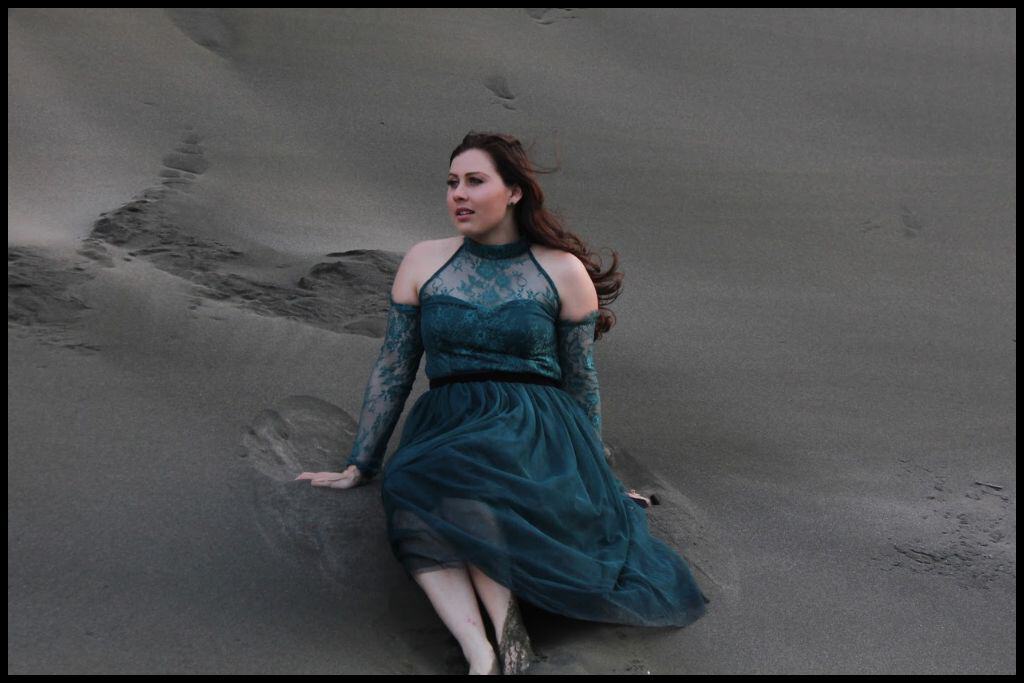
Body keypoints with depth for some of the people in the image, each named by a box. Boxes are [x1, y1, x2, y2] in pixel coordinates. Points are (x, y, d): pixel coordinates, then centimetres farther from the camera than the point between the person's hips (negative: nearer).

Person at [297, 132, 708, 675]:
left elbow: (582, 383, 11)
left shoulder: (564, 271, 4)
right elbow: (391, 372, 13)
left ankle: (506, 620, -25)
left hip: (537, 428, -2)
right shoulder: (423, 262, 10)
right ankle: (480, 655, -38)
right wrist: (359, 467, 13)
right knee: (407, 493, -34)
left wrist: (591, 477, 13)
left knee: (427, 484, -35)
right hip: (445, 423, 3)